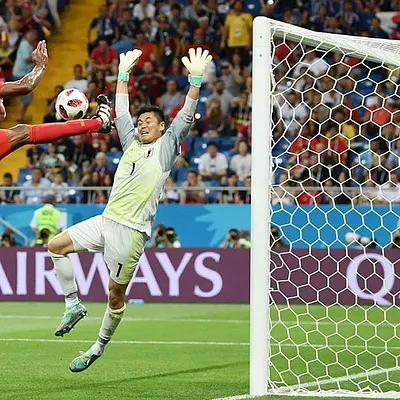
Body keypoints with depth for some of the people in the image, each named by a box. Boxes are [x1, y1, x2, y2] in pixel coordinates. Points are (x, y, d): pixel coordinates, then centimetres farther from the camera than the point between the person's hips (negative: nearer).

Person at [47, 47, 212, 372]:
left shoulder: (166, 147, 2)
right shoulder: (132, 143, 17)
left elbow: (186, 115, -8)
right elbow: (121, 110, 26)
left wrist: (196, 78, -17)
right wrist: (124, 73, 27)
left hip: (131, 230, -7)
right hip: (106, 220, 7)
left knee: (116, 293, -1)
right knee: (57, 245, -1)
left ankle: (99, 347, 13)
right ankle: (74, 305, 6)